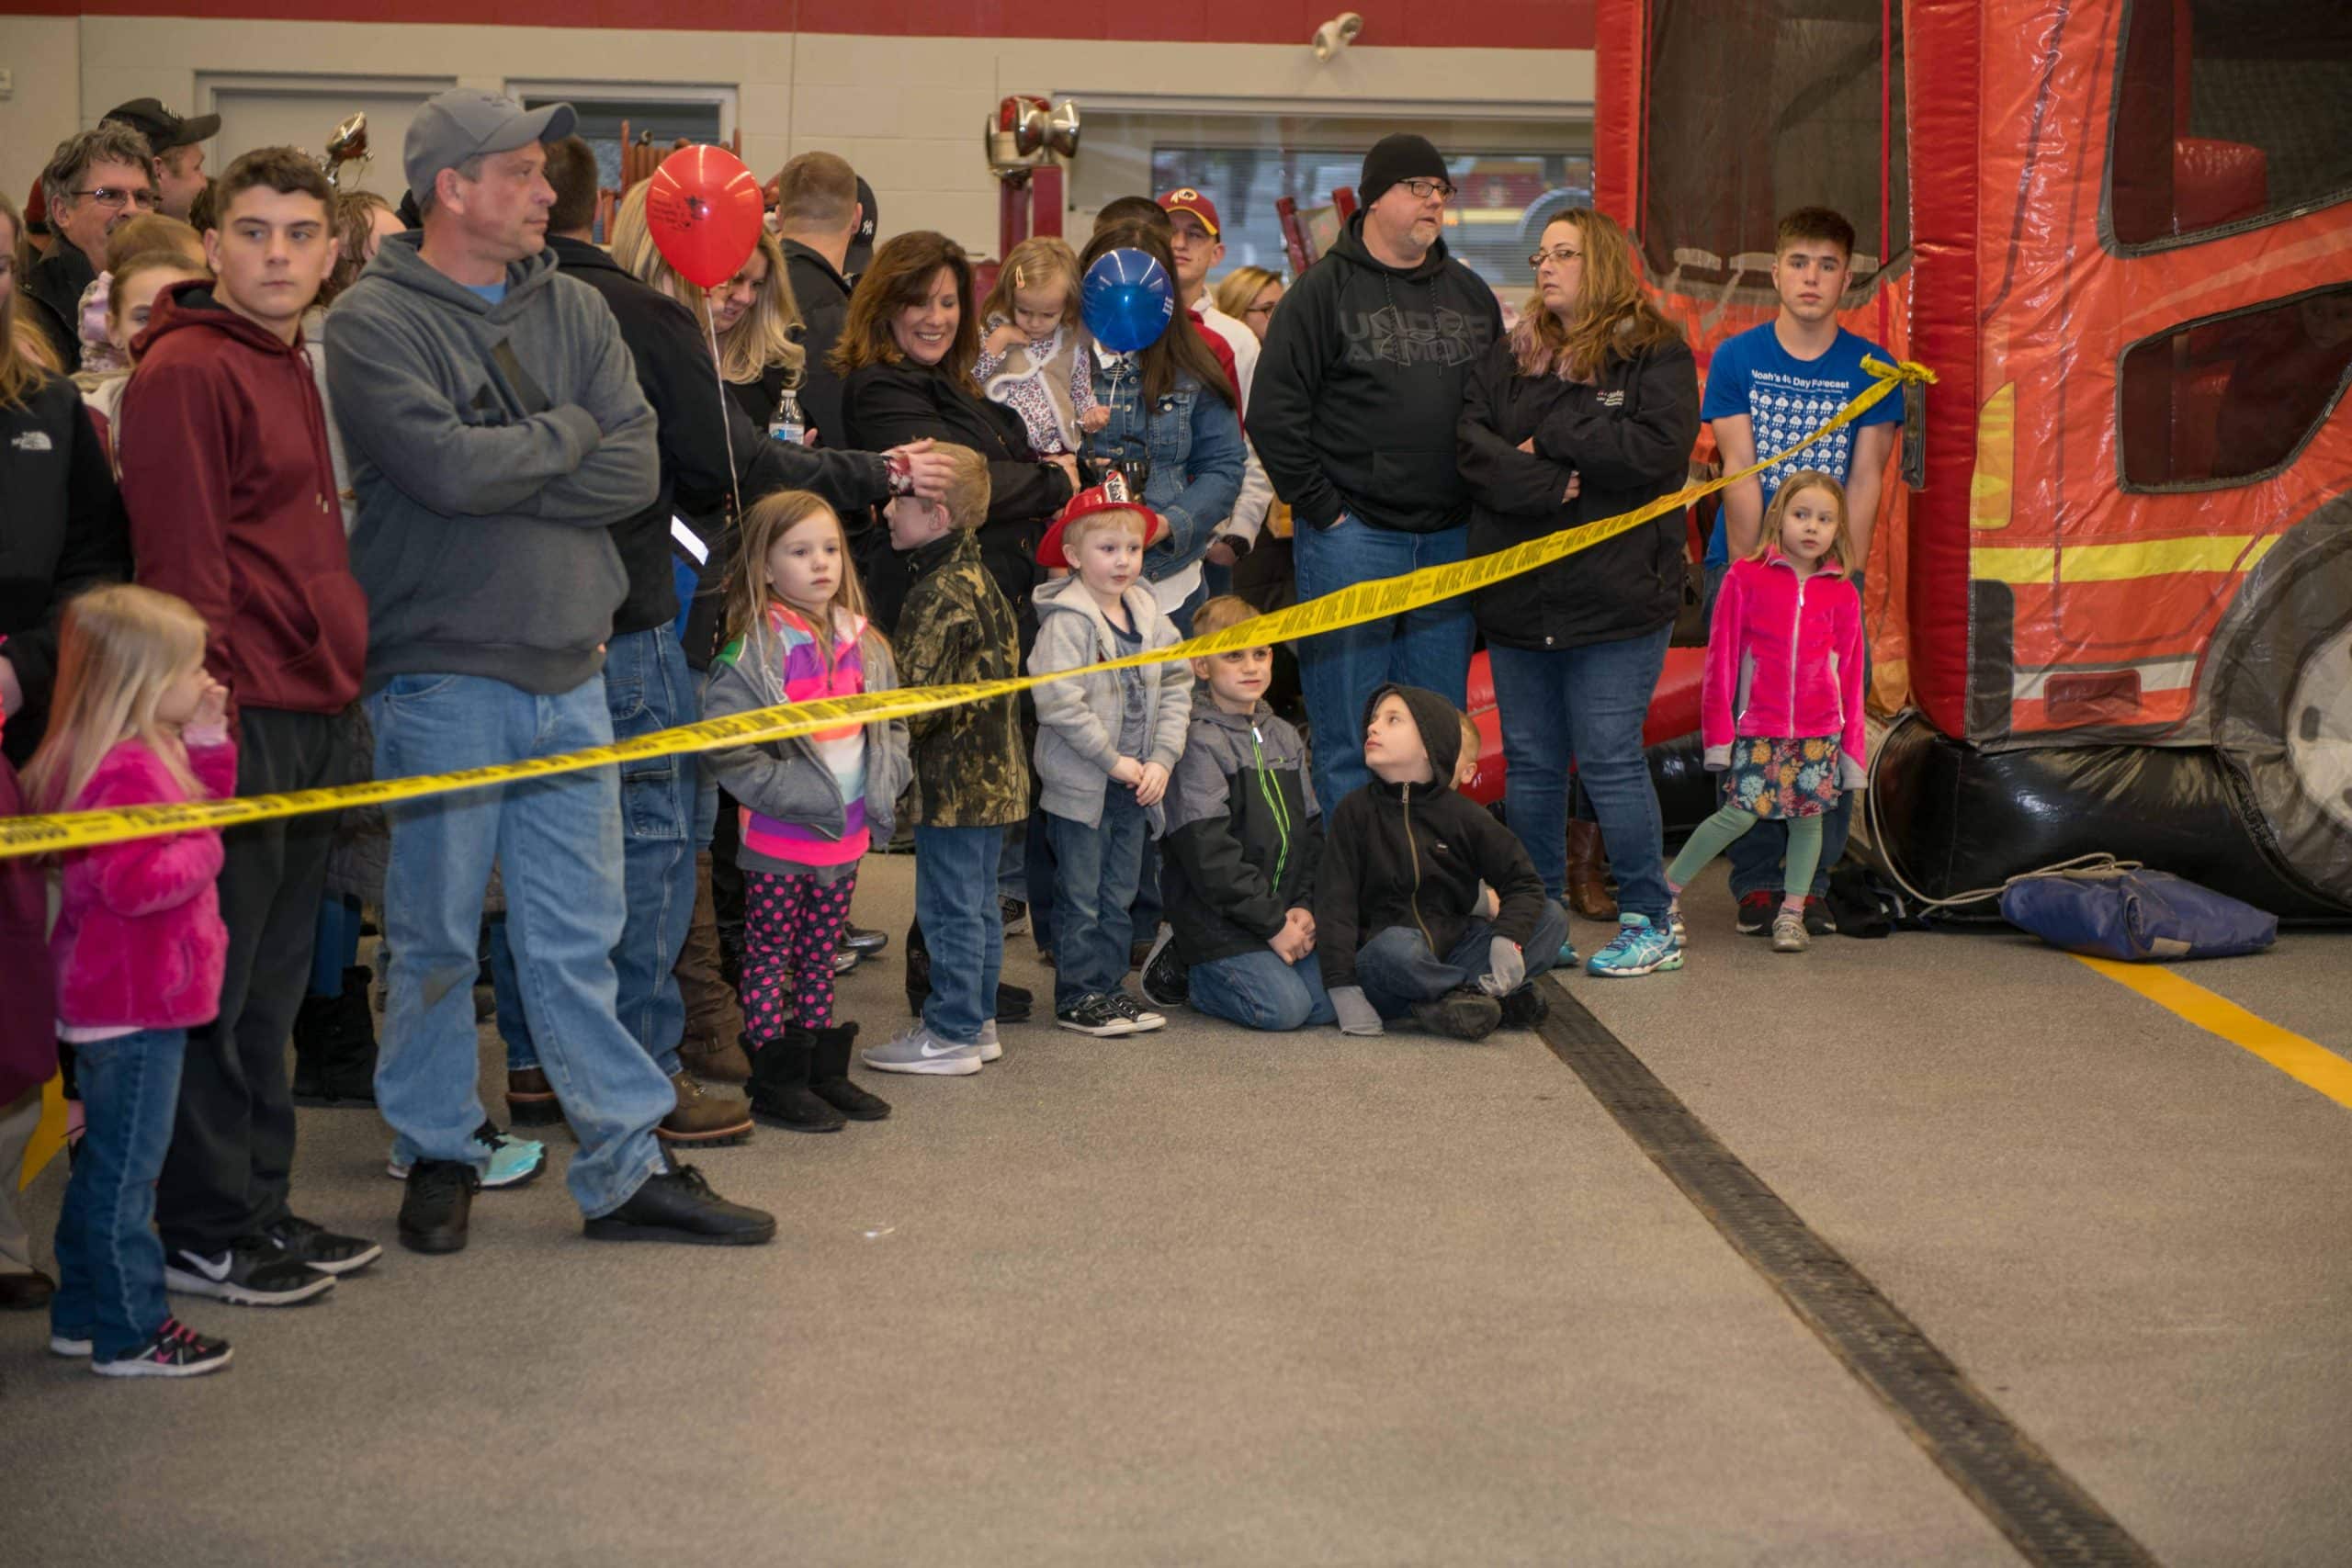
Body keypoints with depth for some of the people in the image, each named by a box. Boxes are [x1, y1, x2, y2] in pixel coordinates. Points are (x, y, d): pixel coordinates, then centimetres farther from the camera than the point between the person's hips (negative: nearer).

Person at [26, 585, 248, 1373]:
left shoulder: (152, 756, 11)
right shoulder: (125, 772, -23)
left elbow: (200, 818, 21)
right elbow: (133, 881, -31)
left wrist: (209, 745, 10)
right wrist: (202, 853, -18)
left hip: (125, 1000, 11)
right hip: (134, 1006, -11)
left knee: (106, 1162, 19)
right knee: (125, 1167, -2)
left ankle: (82, 1313, 29)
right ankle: (129, 1332, 7)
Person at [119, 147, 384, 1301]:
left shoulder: (293, 371, 17)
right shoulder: (184, 373, -11)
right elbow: (180, 559, -16)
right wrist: (209, 704, -19)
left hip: (309, 717, 9)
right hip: (239, 720, -9)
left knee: (273, 985, 15)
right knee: (217, 984, -1)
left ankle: (260, 1206, 24)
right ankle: (202, 1234, 8)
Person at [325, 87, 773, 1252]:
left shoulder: (576, 312, 9)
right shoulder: (375, 323, -7)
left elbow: (635, 470, -2)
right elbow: (447, 467, -20)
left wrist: (499, 479, -12)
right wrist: (568, 432, -5)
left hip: (569, 669, 4)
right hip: (441, 676, -4)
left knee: (578, 939, 10)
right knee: (436, 936, 8)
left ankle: (626, 1167, 16)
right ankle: (439, 1155, 23)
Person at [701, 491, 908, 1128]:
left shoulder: (862, 643, 6)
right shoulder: (754, 651, -15)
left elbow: (892, 721, 18)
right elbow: (729, 748, -19)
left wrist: (882, 783, 3)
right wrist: (798, 794, -19)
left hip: (848, 836, 6)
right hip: (779, 840, -6)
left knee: (819, 956, 17)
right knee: (770, 957, 5)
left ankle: (825, 1071, 25)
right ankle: (777, 1081, 11)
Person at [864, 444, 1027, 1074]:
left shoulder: (941, 594, -19)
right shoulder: (979, 579, 10)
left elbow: (916, 697, -22)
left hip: (954, 781, -10)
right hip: (993, 775, 10)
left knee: (949, 905, -2)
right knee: (977, 901, 16)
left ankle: (949, 1034, 5)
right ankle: (976, 1021, 25)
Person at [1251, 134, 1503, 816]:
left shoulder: (1471, 295, 14)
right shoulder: (1326, 289, -2)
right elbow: (1275, 415, -7)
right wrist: (1322, 509, -10)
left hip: (1450, 541, 5)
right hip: (1352, 536, -5)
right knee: (1349, 738, -2)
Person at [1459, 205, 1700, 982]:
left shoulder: (1656, 355, -1)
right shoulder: (1506, 359, 12)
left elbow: (1658, 449, -16)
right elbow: (1470, 445, -1)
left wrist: (1551, 436, -10)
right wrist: (1552, 487, -16)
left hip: (1615, 597, -5)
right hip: (1518, 597, 5)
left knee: (1610, 761, -5)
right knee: (1530, 763, 9)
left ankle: (1648, 922, 7)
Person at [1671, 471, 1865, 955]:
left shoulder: (1842, 594, 5)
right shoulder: (1746, 577, -1)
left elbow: (1850, 675, 9)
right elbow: (1721, 659, 0)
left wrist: (1852, 749, 7)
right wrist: (1718, 733, -2)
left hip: (1820, 732, 3)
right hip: (1758, 728, -3)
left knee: (1808, 816, 4)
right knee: (1741, 813, -7)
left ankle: (1792, 913, 16)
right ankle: (1668, 889, 9)